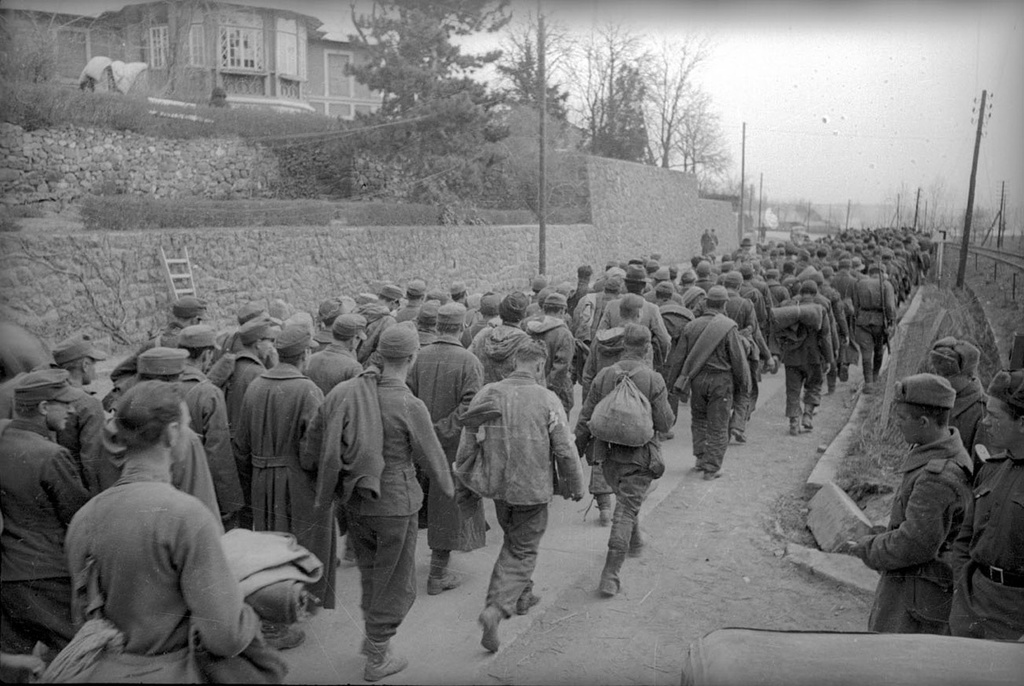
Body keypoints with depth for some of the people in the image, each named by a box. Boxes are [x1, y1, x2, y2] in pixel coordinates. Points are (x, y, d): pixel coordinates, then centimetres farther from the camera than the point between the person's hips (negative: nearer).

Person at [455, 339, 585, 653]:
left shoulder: (486, 395, -4)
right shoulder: (547, 400, -15)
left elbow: (466, 447, 0)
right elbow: (565, 451, -11)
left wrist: (464, 486, 12)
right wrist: (575, 486, 5)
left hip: (496, 485, 4)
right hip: (532, 489, -4)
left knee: (514, 539, 27)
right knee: (522, 550, 9)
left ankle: (522, 595, 42)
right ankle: (495, 609, -5)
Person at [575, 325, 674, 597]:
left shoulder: (604, 376, -5)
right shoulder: (653, 380, -14)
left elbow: (585, 420, -2)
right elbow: (665, 423, -11)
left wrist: (575, 454, 8)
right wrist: (668, 410, 12)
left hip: (608, 454, 4)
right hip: (639, 457, -4)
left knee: (626, 500, 28)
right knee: (626, 512, 0)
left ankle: (634, 542, 50)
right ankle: (610, 575, -3)